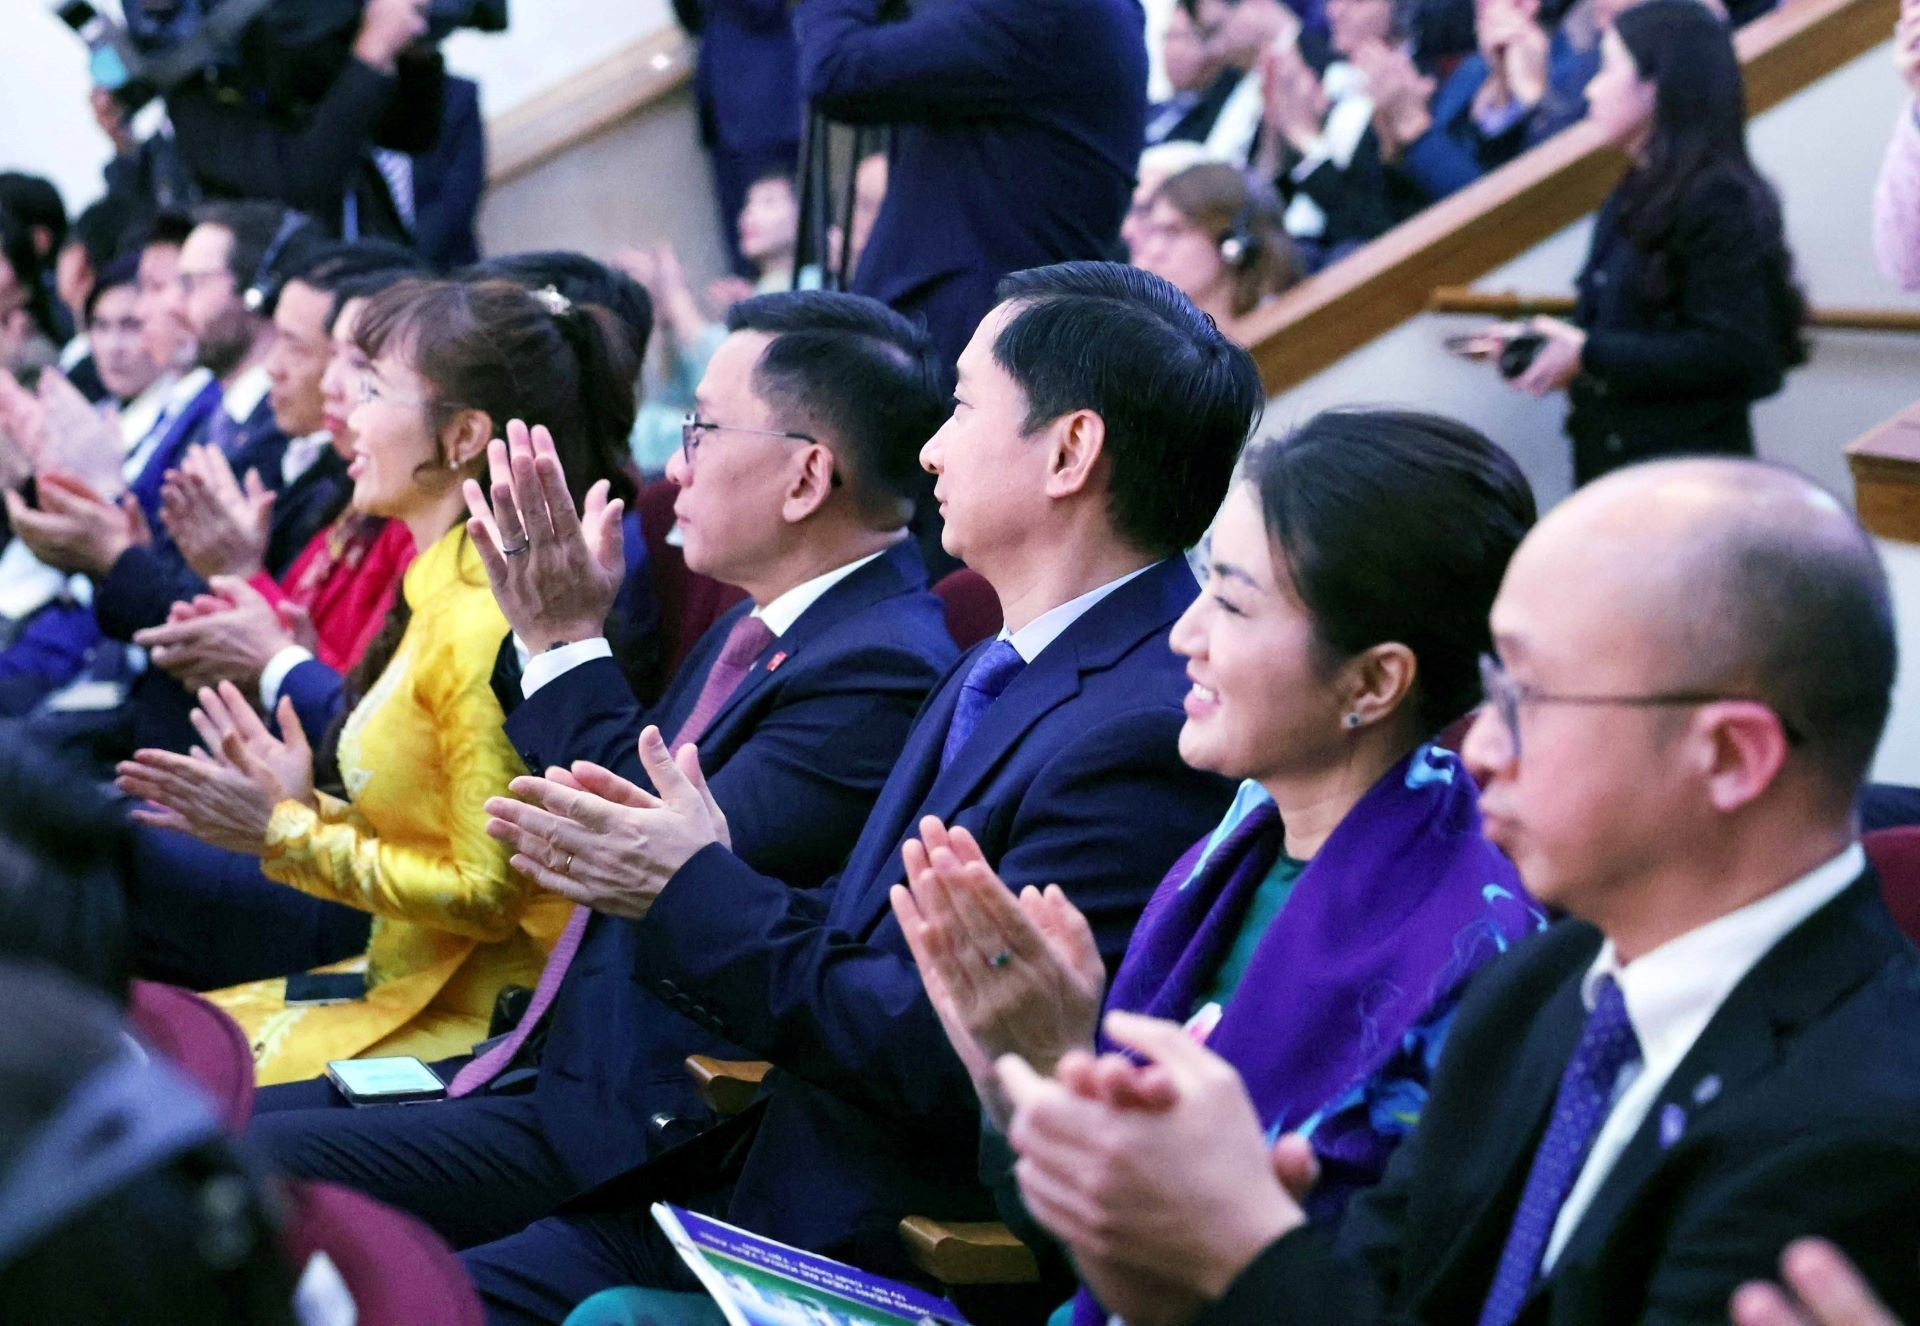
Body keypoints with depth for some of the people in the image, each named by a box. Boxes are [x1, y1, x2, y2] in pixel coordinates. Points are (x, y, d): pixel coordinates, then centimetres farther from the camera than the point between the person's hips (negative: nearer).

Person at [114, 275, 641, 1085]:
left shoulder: (488, 625, -20)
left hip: (472, 1018, -9)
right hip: (405, 982, 9)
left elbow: (486, 891, -19)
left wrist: (286, 832, -13)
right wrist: (300, 808, 2)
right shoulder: (442, 600, 10)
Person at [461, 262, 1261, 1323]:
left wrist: (697, 894, -14)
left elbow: (950, 1066, -24)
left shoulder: (1144, 734, -20)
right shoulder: (997, 675, 14)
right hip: (760, 1193, 9)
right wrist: (702, 877, -1)